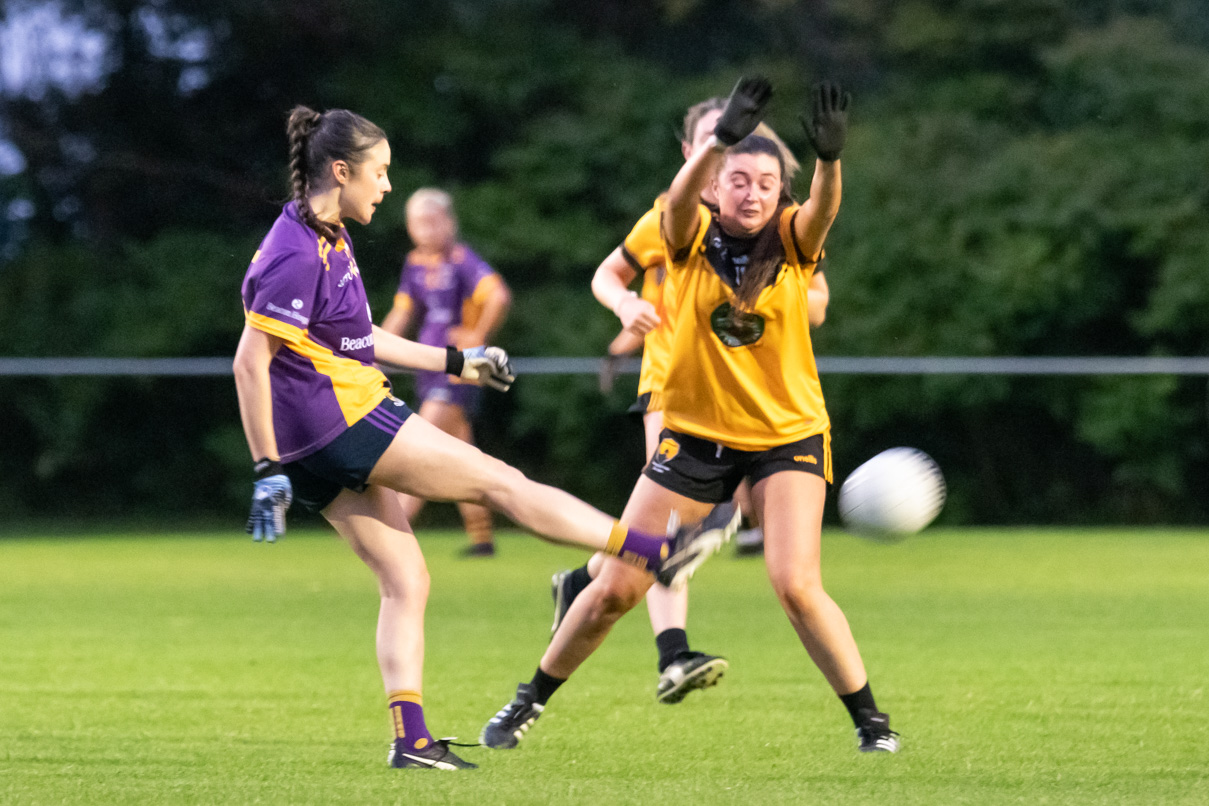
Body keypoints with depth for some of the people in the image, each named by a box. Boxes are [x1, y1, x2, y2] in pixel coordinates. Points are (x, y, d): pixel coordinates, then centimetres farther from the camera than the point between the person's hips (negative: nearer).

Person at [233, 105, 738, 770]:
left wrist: (454, 363, 29)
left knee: (404, 580, 8)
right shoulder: (296, 256, -18)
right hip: (344, 419, -10)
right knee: (498, 481, -3)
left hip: (322, 453, 10)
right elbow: (250, 363, -21)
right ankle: (659, 554, 2)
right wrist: (267, 469, -23)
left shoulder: (326, 241, 14)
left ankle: (411, 739, 3)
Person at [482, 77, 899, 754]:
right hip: (694, 435, 1)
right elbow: (681, 197, -31)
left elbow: (824, 208, -29)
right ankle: (531, 702, 24)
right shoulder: (692, 238, -9)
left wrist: (831, 157, -52)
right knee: (616, 587, 4)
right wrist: (722, 139, -51)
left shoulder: (793, 242, -7)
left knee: (797, 585, -18)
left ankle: (869, 718, -3)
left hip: (788, 436, -1)